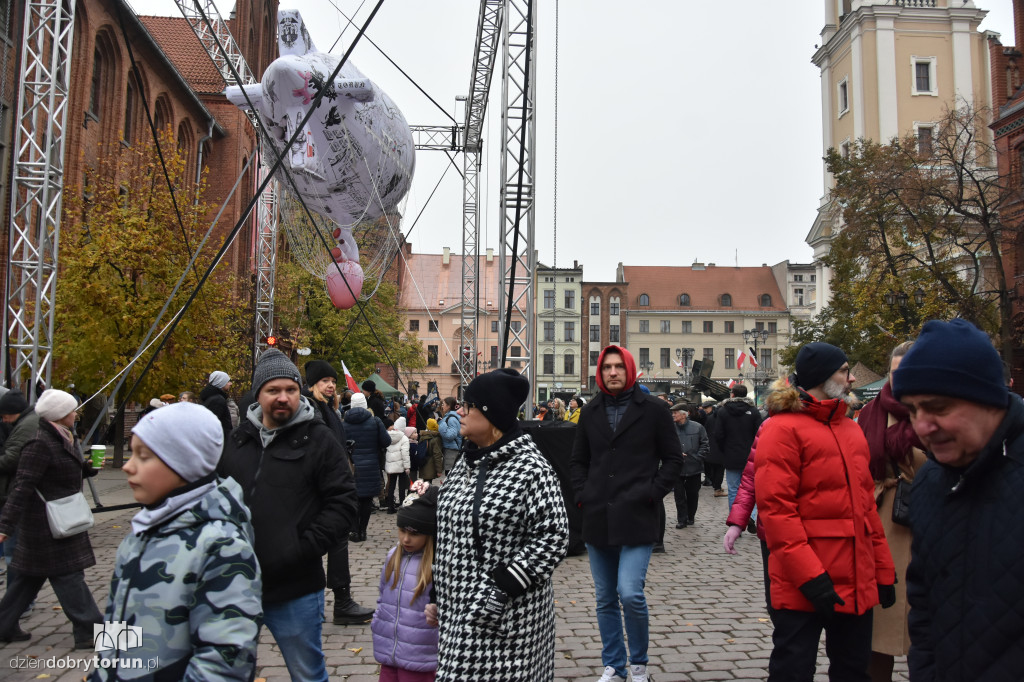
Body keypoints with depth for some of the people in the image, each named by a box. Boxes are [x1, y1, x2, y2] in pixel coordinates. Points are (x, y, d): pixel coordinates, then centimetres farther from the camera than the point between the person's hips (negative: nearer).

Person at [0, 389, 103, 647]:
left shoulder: (64, 438, 10)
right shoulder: (40, 444, -20)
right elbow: (23, 487, -24)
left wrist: (87, 467, 5)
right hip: (47, 522, -10)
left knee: (30, 575, 17)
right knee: (68, 575, -4)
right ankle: (89, 630, 1)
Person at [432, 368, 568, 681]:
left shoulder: (531, 468, -14)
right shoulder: (464, 465, 9)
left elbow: (553, 536, -17)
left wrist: (503, 586, -20)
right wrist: (441, 597, 15)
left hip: (507, 615, -7)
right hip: (460, 610, 7)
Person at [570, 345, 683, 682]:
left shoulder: (654, 409, 0)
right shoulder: (591, 411, 10)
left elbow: (673, 458, 3)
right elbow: (578, 460, 18)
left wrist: (652, 493, -7)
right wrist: (583, 495, 5)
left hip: (636, 517, -4)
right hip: (597, 518, 4)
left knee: (630, 593, -13)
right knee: (605, 600, 12)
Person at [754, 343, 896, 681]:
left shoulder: (851, 429, 12)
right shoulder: (783, 429, -11)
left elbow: (865, 503, 17)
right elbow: (775, 507, -17)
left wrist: (884, 571, 15)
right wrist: (809, 575, -20)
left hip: (858, 583, 8)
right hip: (804, 589, -7)